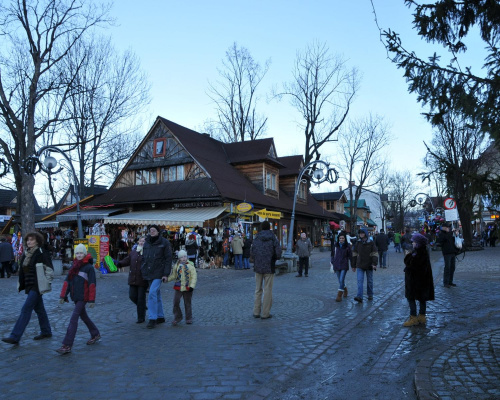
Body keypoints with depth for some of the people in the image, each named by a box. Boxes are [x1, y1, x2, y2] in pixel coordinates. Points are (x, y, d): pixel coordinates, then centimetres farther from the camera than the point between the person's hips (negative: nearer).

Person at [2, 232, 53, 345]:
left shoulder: (42, 254, -13)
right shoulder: (26, 254, 11)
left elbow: (49, 270, -15)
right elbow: (22, 270, 18)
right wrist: (21, 284, 15)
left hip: (37, 287, -8)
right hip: (29, 286, 8)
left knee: (26, 309, -10)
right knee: (39, 309, 16)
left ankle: (15, 337, -7)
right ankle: (46, 332, 28)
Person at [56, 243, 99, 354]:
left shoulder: (89, 267, -9)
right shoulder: (73, 266, 11)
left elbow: (92, 284, -12)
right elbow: (67, 281, 10)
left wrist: (92, 300, -14)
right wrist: (63, 295, 5)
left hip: (83, 297, -7)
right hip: (75, 297, 7)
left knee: (73, 319, -11)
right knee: (83, 316, 18)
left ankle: (67, 345, -10)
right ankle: (95, 335, 36)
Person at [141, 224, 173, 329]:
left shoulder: (164, 243, -6)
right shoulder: (146, 243, 10)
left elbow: (168, 259, -8)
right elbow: (144, 258, 17)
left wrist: (166, 274, -14)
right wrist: (142, 270, 10)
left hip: (158, 273, -6)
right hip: (148, 273, 6)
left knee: (152, 293, -15)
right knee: (157, 294, 14)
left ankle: (152, 319, -8)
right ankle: (160, 317, 24)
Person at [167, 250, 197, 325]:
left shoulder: (190, 266, -1)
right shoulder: (176, 266, 6)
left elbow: (194, 277, -4)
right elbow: (173, 275, 12)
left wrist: (192, 286, -14)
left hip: (187, 288, -2)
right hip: (178, 287, 2)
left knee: (187, 303, 7)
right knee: (176, 302, -3)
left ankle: (189, 318, 19)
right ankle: (177, 317, 14)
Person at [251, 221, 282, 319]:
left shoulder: (256, 238, 1)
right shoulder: (273, 238, -6)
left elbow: (251, 253, -1)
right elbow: (278, 253, -12)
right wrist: (273, 258, 8)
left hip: (258, 267, 3)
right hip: (269, 268, -3)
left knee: (258, 290, 14)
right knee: (268, 291, 4)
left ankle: (256, 312, 17)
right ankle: (265, 313, 6)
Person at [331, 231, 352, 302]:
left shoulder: (347, 246, -4)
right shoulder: (335, 245, 2)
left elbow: (350, 256, 1)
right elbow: (333, 254, 12)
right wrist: (332, 263, 10)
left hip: (344, 265, -3)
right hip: (337, 265, 3)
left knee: (341, 280, -11)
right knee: (340, 280, 13)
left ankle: (339, 295, -6)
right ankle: (345, 289, 40)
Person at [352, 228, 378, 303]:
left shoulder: (371, 243, -4)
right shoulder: (357, 243, 5)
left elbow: (375, 254, -6)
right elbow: (354, 255, 10)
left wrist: (374, 264, -17)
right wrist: (353, 265, 9)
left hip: (369, 265, -1)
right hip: (360, 265, 2)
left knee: (369, 281, 12)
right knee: (359, 281, -9)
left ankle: (370, 295, 29)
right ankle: (359, 297, -13)